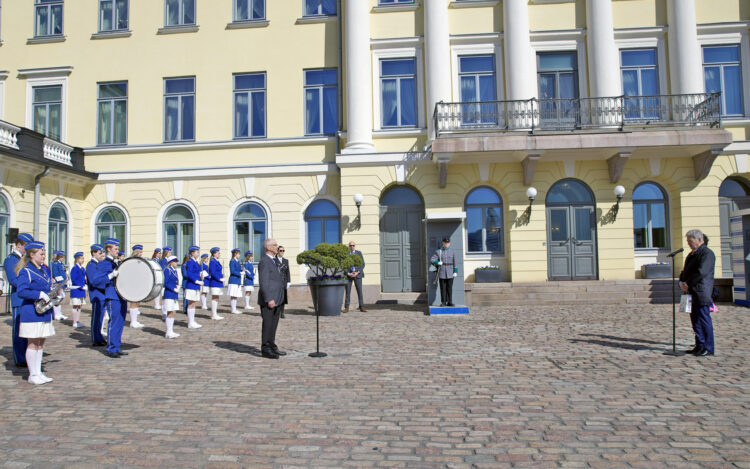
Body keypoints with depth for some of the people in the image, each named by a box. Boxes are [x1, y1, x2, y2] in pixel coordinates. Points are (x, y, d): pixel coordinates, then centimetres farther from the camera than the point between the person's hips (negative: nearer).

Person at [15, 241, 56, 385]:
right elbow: (21, 292, -20)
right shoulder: (25, 271, -11)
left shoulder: (43, 270, 14)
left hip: (44, 312, 8)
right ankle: (32, 375, 9)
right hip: (32, 313, -8)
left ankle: (38, 373, 20)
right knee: (33, 343, -1)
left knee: (41, 343, 12)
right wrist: (40, 294, -24)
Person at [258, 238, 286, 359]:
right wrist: (269, 299, -23)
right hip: (269, 300, -9)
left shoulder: (275, 261, 16)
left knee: (274, 323, 14)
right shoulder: (264, 262, -14)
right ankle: (265, 349, 4)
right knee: (267, 324, -3)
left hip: (277, 299, 9)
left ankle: (272, 346, 22)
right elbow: (263, 283, -19)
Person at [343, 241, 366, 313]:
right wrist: (348, 273, -9)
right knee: (348, 291, -3)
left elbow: (362, 264, 5)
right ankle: (346, 307, 1)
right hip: (348, 274, -1)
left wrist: (357, 272, -8)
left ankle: (362, 307, 1)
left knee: (359, 291, -3)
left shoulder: (359, 253, 8)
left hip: (357, 274, 1)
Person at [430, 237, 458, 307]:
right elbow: (432, 260, 0)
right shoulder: (438, 252, 4)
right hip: (442, 274, -1)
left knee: (449, 288, 1)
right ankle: (443, 302, 7)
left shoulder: (452, 252, 7)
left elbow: (455, 263, 6)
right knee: (443, 288, 1)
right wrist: (437, 262, -18)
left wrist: (455, 272, -3)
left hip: (450, 273, 1)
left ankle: (449, 302, 6)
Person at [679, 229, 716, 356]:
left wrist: (688, 283, -14)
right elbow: (685, 271, 22)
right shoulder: (691, 254, 19)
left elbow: (701, 272, -20)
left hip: (702, 293, -9)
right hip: (692, 293, 9)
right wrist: (681, 281, 2)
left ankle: (708, 348, 3)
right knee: (695, 319, 12)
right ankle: (699, 346, 21)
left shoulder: (707, 253, -11)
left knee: (704, 319, -4)